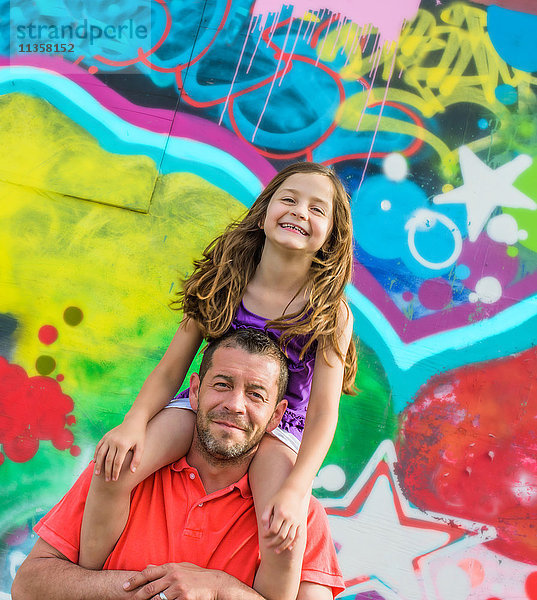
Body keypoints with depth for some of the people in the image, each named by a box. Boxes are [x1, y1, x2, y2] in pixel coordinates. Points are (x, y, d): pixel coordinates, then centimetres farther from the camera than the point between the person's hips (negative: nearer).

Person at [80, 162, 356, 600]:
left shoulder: (331, 313, -10)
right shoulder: (224, 285, -5)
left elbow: (323, 411, -14)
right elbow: (171, 369, -3)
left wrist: (296, 489, -27)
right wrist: (134, 423, -20)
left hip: (277, 424, -2)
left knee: (284, 535, -29)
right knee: (114, 467, -21)